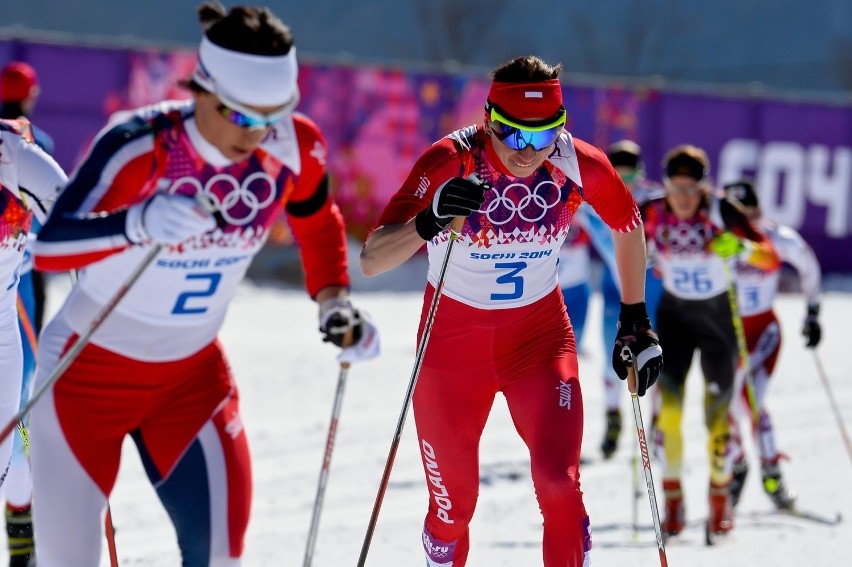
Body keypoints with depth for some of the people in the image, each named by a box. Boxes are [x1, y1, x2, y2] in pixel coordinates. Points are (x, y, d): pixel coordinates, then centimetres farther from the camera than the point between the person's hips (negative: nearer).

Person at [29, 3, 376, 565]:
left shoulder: (293, 147, -13)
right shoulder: (139, 145, -27)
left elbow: (319, 224, 10)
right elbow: (48, 244, -38)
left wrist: (334, 303, -2)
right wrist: (139, 224, -53)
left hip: (194, 373, 4)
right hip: (90, 368, -3)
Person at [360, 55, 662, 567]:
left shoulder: (580, 165, -16)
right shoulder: (451, 162, -23)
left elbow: (629, 227, 6)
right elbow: (371, 261, -30)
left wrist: (636, 322, 9)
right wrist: (431, 221, -48)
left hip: (540, 332, 1)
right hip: (454, 337, -1)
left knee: (560, 484, -17)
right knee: (453, 505, 9)